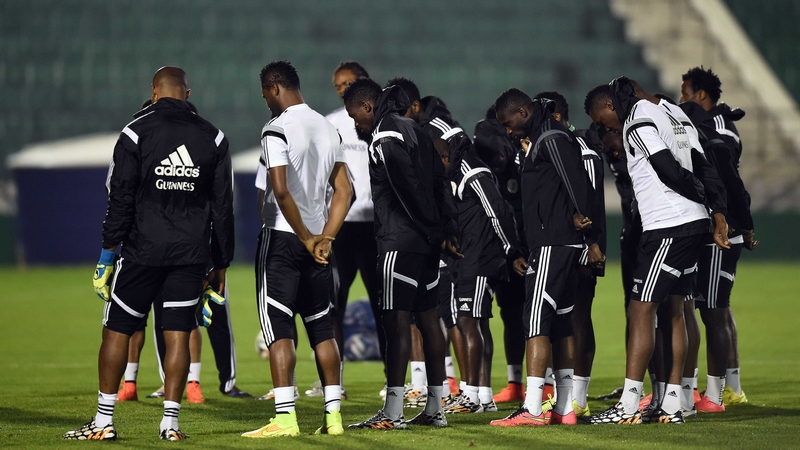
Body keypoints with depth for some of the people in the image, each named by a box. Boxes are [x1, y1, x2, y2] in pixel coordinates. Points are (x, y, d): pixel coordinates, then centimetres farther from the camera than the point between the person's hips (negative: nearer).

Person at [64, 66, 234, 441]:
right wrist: (221, 263, 13)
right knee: (177, 334, 4)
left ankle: (104, 420, 5)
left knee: (117, 330, 5)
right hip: (192, 252, 3)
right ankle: (170, 421, 0)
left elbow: (120, 199, -7)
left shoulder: (136, 133, -5)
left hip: (142, 251, -3)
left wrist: (109, 251, -1)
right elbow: (223, 205, 7)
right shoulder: (212, 138, 5)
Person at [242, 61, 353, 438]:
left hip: (283, 237, -7)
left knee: (278, 327, -5)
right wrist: (324, 238, 6)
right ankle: (333, 414, 10)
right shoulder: (328, 129, 12)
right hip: (317, 241, 7)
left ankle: (285, 417, -11)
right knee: (321, 327, 11)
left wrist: (306, 238, -13)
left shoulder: (277, 129, -13)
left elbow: (280, 190, -22)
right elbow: (344, 191, 11)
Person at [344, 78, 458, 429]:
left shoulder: (385, 139, -13)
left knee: (396, 319, -9)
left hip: (400, 240, -9)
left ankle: (393, 413, -12)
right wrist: (446, 230, 11)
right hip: (426, 241, 10)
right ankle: (434, 409, 14)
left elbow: (411, 191, -18)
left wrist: (435, 232, -9)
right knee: (427, 316, 11)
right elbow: (439, 180, 15)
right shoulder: (414, 130, 16)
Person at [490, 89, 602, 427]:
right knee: (560, 323, 10)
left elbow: (577, 184, -19)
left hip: (554, 244, -11)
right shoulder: (540, 138, 20)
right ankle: (564, 409, 12)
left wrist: (590, 234, -20)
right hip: (551, 244, 11)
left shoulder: (552, 139, -12)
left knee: (537, 322, -13)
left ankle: (532, 409, -17)